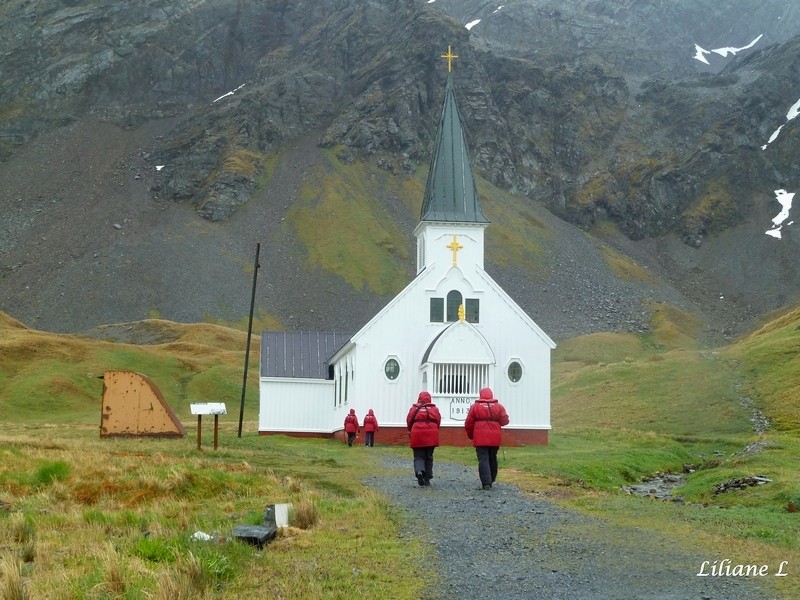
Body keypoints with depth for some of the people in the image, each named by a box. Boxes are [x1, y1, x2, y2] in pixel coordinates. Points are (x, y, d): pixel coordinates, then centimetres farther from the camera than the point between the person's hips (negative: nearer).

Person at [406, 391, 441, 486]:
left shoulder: (414, 409, 3)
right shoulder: (435, 409, 7)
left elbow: (409, 422, 4)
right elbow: (438, 422, 3)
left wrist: (412, 431, 21)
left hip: (417, 436, -1)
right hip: (431, 437, 1)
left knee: (418, 457, 5)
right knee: (429, 457, 13)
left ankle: (419, 471, -24)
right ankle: (427, 479, 13)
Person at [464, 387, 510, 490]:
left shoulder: (475, 406, 0)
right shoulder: (499, 406, 5)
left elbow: (468, 424, 1)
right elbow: (504, 421, 0)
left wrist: (470, 435, 17)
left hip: (480, 439, -3)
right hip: (495, 439, 3)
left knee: (483, 459, -5)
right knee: (492, 459, 16)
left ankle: (486, 482, -17)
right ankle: (491, 481, 24)